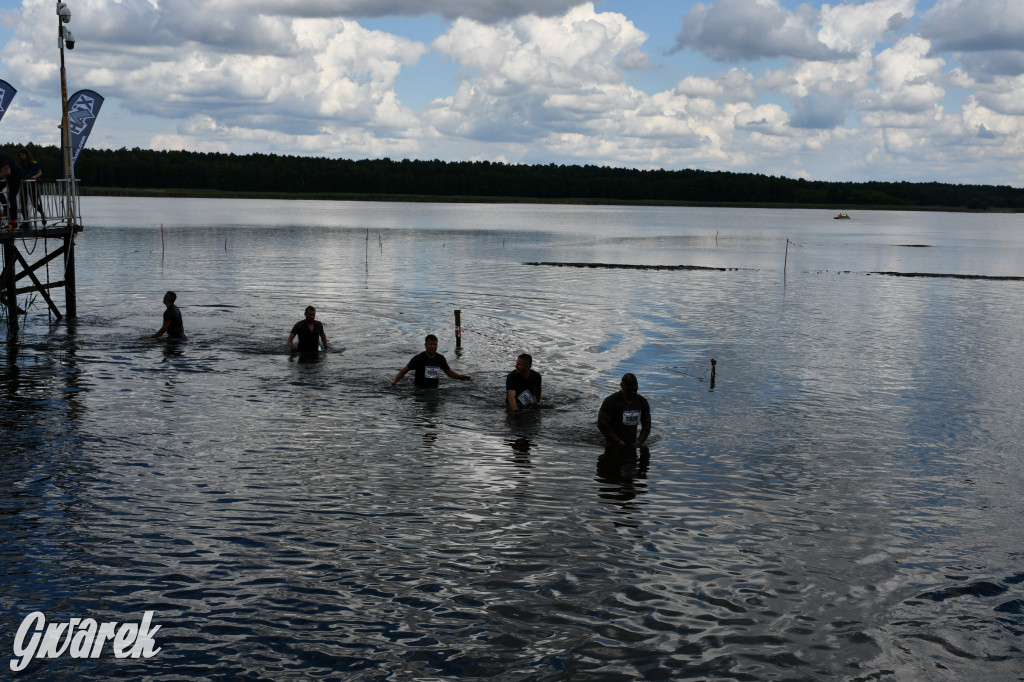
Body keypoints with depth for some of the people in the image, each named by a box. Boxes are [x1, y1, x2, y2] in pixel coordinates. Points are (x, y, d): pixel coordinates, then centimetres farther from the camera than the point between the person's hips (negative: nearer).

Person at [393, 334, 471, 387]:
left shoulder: (440, 358, 5)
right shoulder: (418, 358, -7)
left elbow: (449, 371, 16)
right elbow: (405, 370, -3)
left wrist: (460, 377, -1)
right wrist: (394, 382, -11)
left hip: (434, 389, 5)